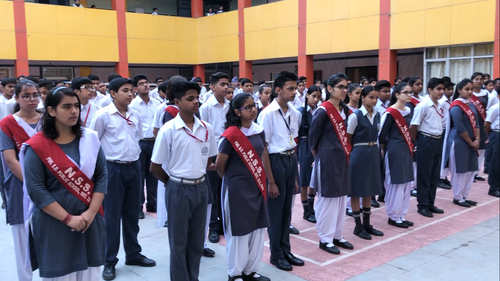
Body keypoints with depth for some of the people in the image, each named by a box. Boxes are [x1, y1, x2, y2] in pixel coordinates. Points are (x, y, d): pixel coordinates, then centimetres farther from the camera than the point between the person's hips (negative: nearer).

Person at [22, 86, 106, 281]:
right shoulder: (37, 147, -7)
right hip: (54, 225, -3)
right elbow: (36, 190, -12)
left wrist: (91, 212, -9)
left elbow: (102, 176, 1)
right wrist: (68, 218, -15)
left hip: (90, 221, 3)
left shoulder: (90, 138, 3)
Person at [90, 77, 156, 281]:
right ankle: (109, 261, 13)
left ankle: (133, 254, 29)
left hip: (134, 167, 5)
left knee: (132, 213, 14)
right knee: (112, 216, 1)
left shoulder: (135, 116, 7)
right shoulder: (103, 115, -9)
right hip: (113, 168, -5)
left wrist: (135, 155, 14)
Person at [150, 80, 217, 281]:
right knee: (179, 242, 7)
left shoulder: (206, 129, 1)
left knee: (197, 240, 15)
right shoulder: (168, 130, -12)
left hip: (201, 187, 5)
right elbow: (155, 168, -6)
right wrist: (173, 182, 4)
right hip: (178, 189, -4)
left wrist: (199, 176, 9)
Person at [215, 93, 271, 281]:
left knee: (258, 229, 13)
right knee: (239, 231, 6)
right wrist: (232, 179, 5)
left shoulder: (259, 130, 3)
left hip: (257, 187, 6)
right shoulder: (231, 136, -17)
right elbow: (220, 165, -10)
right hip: (237, 189, -6)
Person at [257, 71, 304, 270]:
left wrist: (295, 177, 15)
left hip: (291, 160, 7)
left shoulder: (294, 113, 7)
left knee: (287, 209, 16)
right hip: (276, 161, -7)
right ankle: (276, 254, 22)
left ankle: (286, 250, 31)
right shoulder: (268, 113, -14)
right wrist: (271, 181, -14)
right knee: (275, 210, 5)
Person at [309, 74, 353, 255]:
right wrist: (318, 155, 3)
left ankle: (337, 235, 27)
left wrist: (344, 153, 12)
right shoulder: (323, 111, -15)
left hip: (341, 158, 8)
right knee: (327, 198, 1)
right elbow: (313, 137, -8)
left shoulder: (344, 109, 8)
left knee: (340, 197, 14)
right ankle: (325, 239, 14)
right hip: (327, 159, -8)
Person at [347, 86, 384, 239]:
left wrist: (374, 149, 13)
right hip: (359, 153, -7)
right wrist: (350, 153, -7)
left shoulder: (377, 115, 7)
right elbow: (348, 138, -9)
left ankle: (367, 224, 25)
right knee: (356, 190, 2)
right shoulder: (355, 116, -12)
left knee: (369, 189, 14)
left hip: (373, 153, 7)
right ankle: (358, 226, 13)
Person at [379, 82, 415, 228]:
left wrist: (411, 147, 8)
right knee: (395, 183, 0)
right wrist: (386, 149, -3)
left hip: (406, 151, 8)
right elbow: (382, 134, -11)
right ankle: (393, 216, 12)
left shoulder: (408, 111, 11)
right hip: (394, 151, -8)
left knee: (407, 182, 11)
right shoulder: (390, 113, -14)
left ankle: (401, 215, 22)